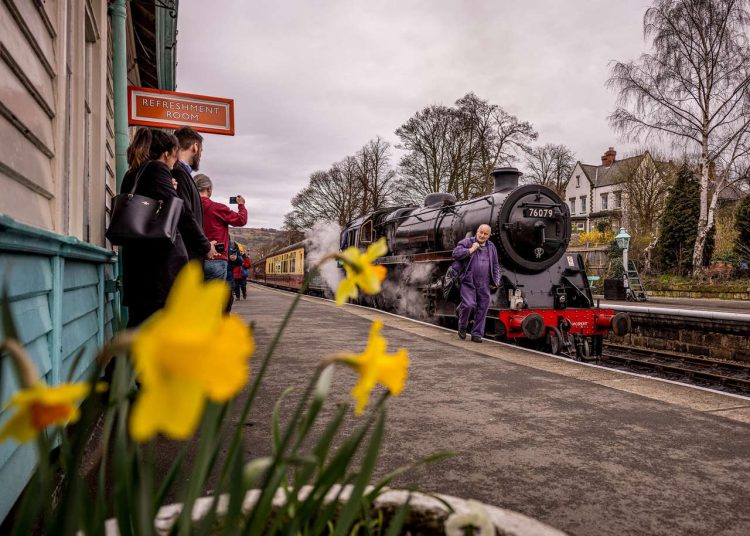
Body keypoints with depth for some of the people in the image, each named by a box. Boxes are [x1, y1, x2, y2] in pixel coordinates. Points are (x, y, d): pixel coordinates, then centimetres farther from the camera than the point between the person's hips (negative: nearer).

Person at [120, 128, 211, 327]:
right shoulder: (158, 169, -5)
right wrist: (205, 246, -2)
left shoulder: (131, 175, 19)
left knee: (138, 321, 9)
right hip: (163, 256, -8)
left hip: (134, 256, 8)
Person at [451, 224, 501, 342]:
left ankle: (477, 334, 16)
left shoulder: (491, 247, 13)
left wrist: (496, 281, 11)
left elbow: (495, 266, 19)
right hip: (468, 282, -4)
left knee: (482, 309, 4)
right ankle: (462, 327, 11)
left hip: (484, 285, 4)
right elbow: (455, 254, -11)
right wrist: (471, 250, -15)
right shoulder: (467, 242, 1)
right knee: (469, 305, -16)